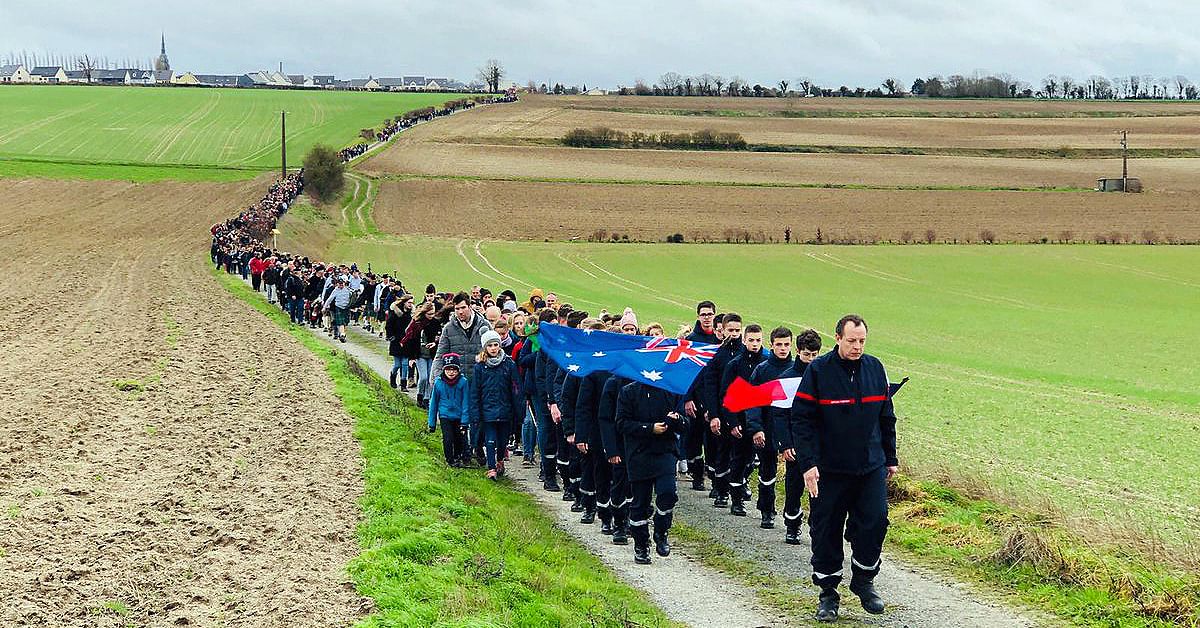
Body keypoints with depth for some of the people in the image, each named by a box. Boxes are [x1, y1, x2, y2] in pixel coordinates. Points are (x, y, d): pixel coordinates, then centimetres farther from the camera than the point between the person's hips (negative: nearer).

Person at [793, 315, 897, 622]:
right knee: (826, 531, 3)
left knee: (875, 522, -3)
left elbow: (886, 417, 14)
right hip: (829, 468, -3)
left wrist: (890, 458, 16)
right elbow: (803, 420, -9)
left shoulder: (875, 368, 5)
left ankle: (863, 580, 19)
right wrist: (808, 463, -15)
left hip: (871, 468, 3)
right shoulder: (818, 370, -8)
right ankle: (828, 592, 17)